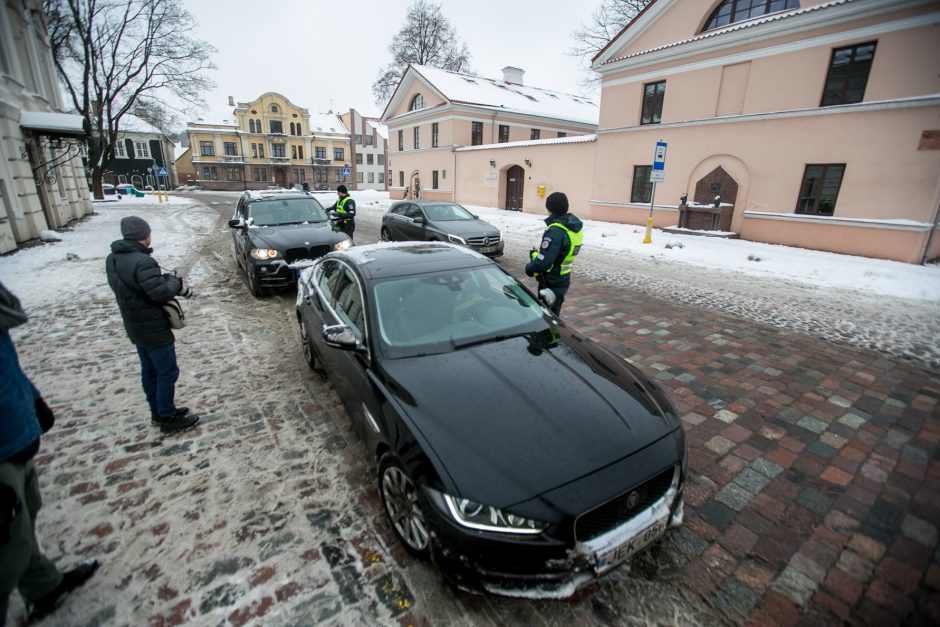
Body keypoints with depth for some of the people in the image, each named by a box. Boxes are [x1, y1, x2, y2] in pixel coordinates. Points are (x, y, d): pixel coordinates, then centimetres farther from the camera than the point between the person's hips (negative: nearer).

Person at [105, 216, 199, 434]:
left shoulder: (112, 259, 3)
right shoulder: (142, 262, -28)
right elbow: (161, 293, -25)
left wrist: (165, 279, 1)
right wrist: (175, 281, -6)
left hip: (134, 326, 9)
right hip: (153, 328, -9)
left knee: (150, 370, 20)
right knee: (167, 373, 3)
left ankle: (158, 411, 34)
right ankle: (168, 419, 14)